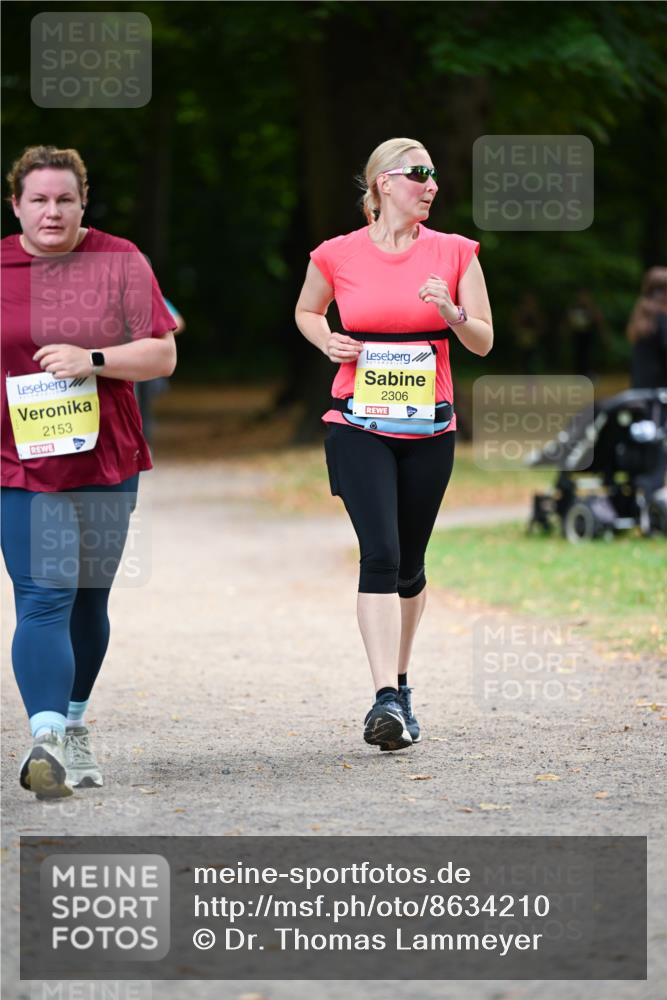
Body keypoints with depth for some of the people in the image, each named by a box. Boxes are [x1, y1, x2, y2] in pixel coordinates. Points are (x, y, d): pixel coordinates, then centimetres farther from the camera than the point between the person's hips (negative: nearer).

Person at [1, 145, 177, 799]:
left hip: (105, 464, 2)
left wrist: (94, 359, -15)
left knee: (89, 602, 12)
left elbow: (162, 355, 0)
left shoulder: (120, 262, 2)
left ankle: (73, 727, 29)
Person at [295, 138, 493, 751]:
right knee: (380, 553, -17)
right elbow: (306, 311, 19)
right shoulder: (337, 256, 0)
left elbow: (484, 342, 7)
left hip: (428, 429, 2)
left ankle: (400, 682, 30)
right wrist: (327, 340, -2)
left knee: (409, 563, 10)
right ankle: (387, 700, -23)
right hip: (359, 426, -2)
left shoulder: (455, 253, 3)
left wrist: (454, 315, -13)